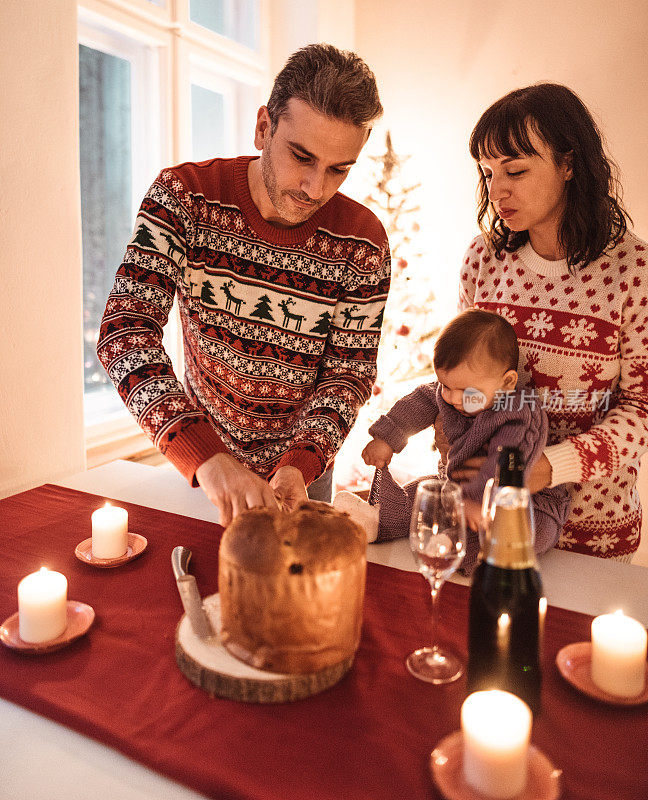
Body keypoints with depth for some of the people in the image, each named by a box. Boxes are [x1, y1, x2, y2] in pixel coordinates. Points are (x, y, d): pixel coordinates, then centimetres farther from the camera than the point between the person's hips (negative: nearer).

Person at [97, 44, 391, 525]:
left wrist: (300, 465, -31)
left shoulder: (363, 245, -18)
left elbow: (349, 372, -12)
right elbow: (124, 329, -29)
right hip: (195, 458, 0)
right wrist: (207, 457, -43)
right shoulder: (183, 197, -20)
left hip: (303, 464, 0)